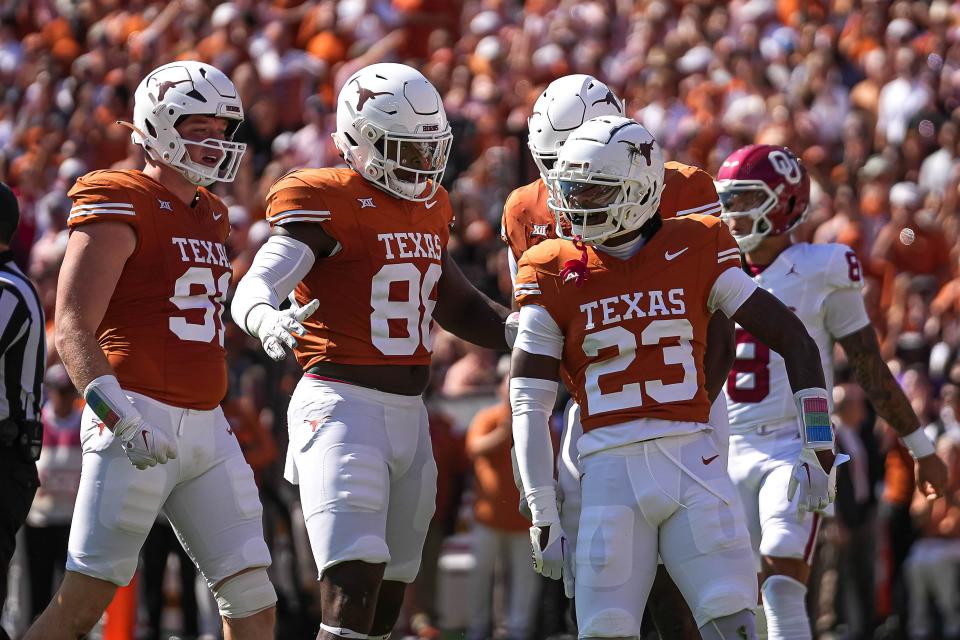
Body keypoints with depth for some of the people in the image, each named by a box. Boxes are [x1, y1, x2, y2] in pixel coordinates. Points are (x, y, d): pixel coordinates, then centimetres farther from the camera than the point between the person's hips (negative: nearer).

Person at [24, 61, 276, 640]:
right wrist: (119, 416, -26)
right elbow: (73, 327, -16)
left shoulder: (211, 214, 18)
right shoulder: (120, 206, -8)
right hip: (141, 426, -8)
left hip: (207, 428, 8)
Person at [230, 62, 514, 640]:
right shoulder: (326, 202, -10)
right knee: (353, 591, -19)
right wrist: (267, 321, -46)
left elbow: (456, 306, 27)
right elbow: (256, 287, -22)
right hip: (343, 404, -8)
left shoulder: (431, 208, 13)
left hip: (409, 416, 8)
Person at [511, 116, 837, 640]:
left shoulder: (695, 249, 4)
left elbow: (793, 340, 6)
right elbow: (529, 405, 4)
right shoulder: (554, 274, 4)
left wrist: (819, 452, 2)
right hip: (611, 473, 0)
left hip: (692, 460, 0)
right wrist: (543, 514, -1)